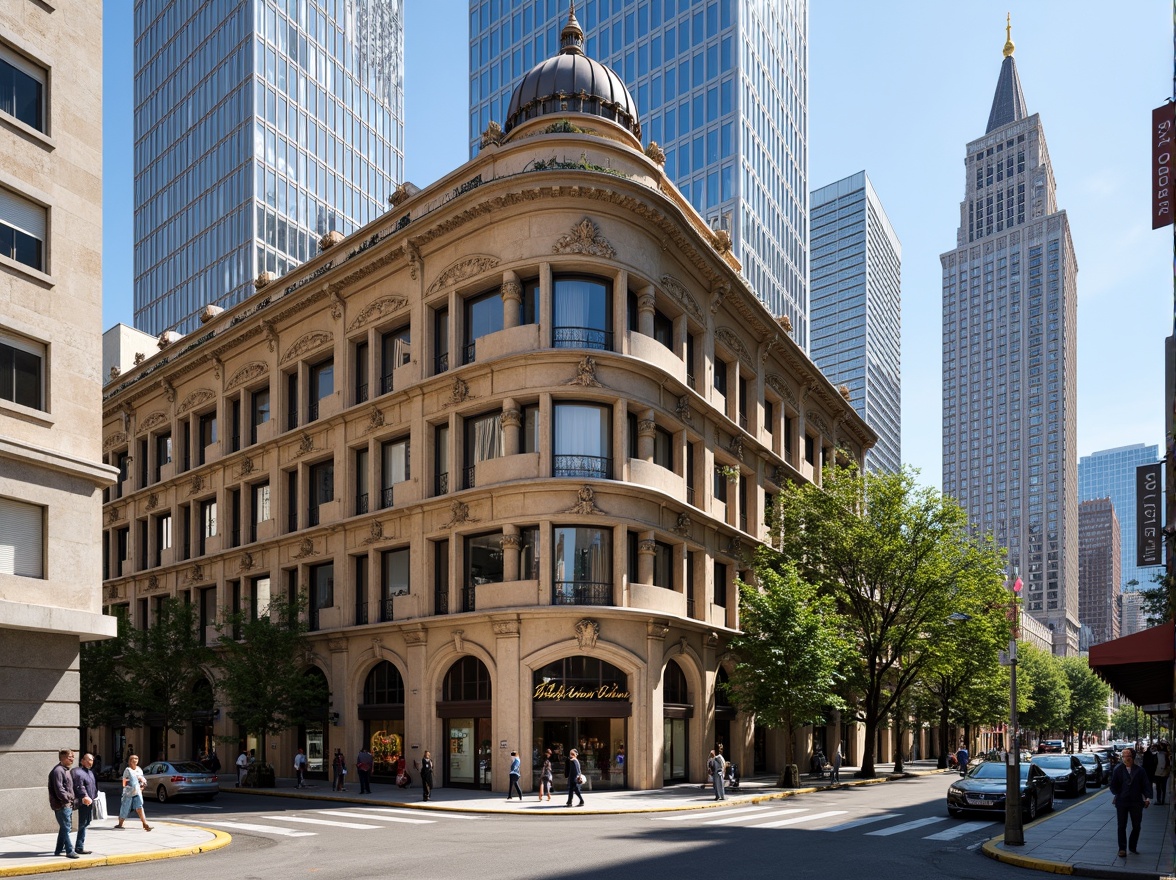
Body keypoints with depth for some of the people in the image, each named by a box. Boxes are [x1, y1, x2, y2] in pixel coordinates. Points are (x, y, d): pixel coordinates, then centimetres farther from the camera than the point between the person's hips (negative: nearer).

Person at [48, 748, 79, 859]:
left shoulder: (66, 770, 17)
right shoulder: (58, 771, -15)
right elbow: (59, 789, -22)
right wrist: (67, 798, -17)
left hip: (68, 804, 10)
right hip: (61, 805, -10)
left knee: (65, 828, 16)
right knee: (66, 828, -8)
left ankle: (59, 850, 25)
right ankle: (69, 851, -6)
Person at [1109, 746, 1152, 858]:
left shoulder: (1140, 770, 0)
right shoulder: (1118, 769, -3)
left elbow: (1146, 785, -1)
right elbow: (1113, 785, 1)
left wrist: (1147, 797, -12)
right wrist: (1116, 794, -8)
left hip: (1136, 802, 1)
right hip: (1121, 801, -1)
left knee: (1136, 826, 10)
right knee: (1122, 826, 3)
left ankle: (1132, 847, 26)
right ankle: (1122, 848, 9)